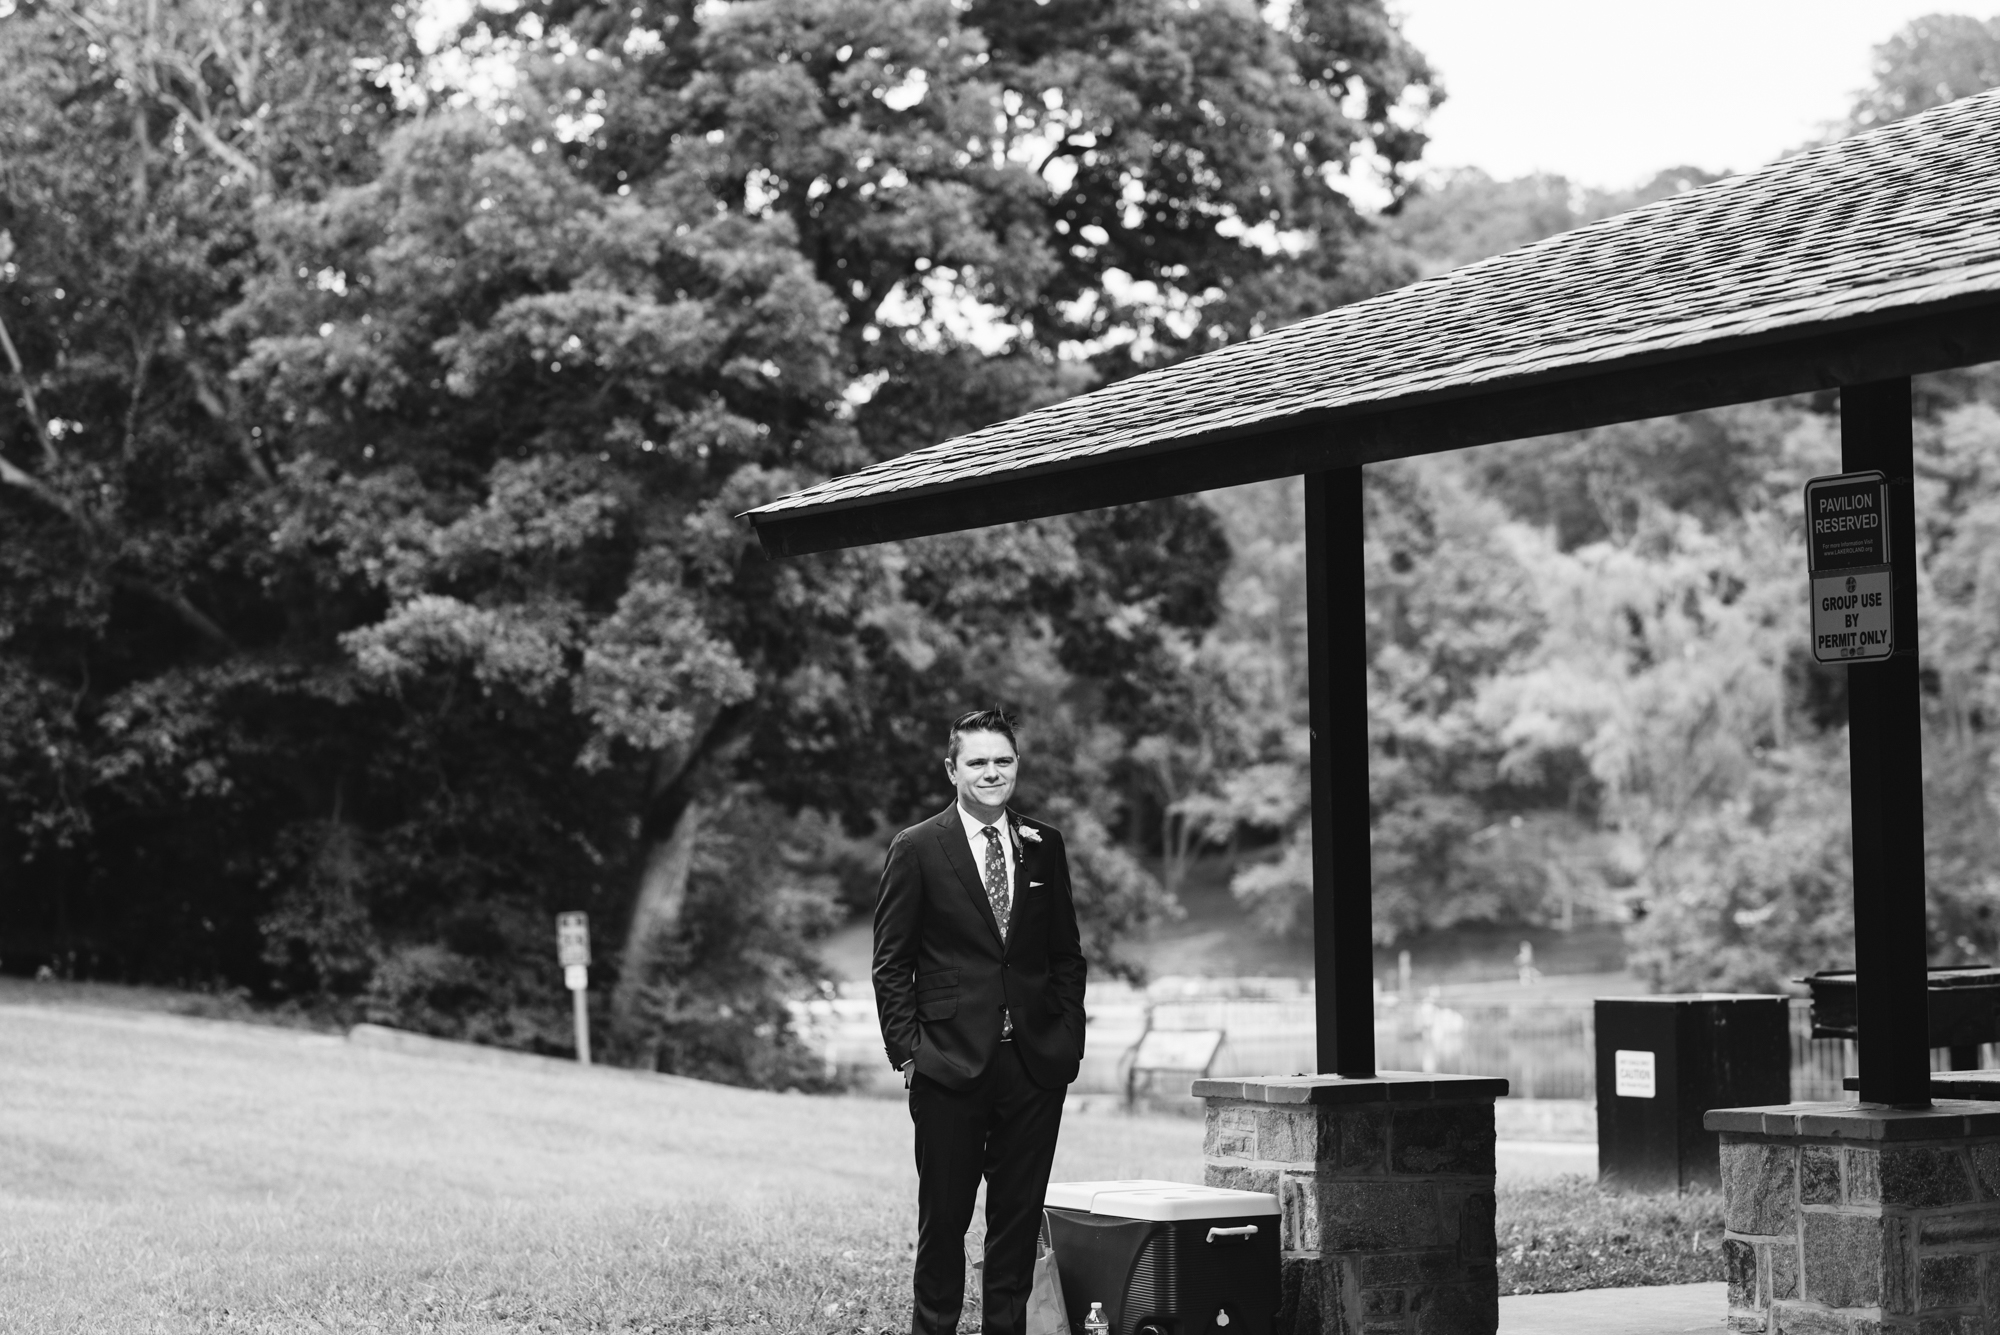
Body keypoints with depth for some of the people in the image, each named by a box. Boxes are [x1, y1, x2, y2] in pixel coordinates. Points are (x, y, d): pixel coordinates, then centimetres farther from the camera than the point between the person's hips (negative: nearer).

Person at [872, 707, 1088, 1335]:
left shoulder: (1043, 846, 10)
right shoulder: (917, 850, -1)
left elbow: (1065, 954, 14)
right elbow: (891, 964, 0)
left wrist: (1068, 1039, 4)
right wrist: (907, 1050, -6)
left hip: (1035, 1064, 3)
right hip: (950, 1064, -3)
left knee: (1020, 1213, 6)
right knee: (944, 1214, 2)